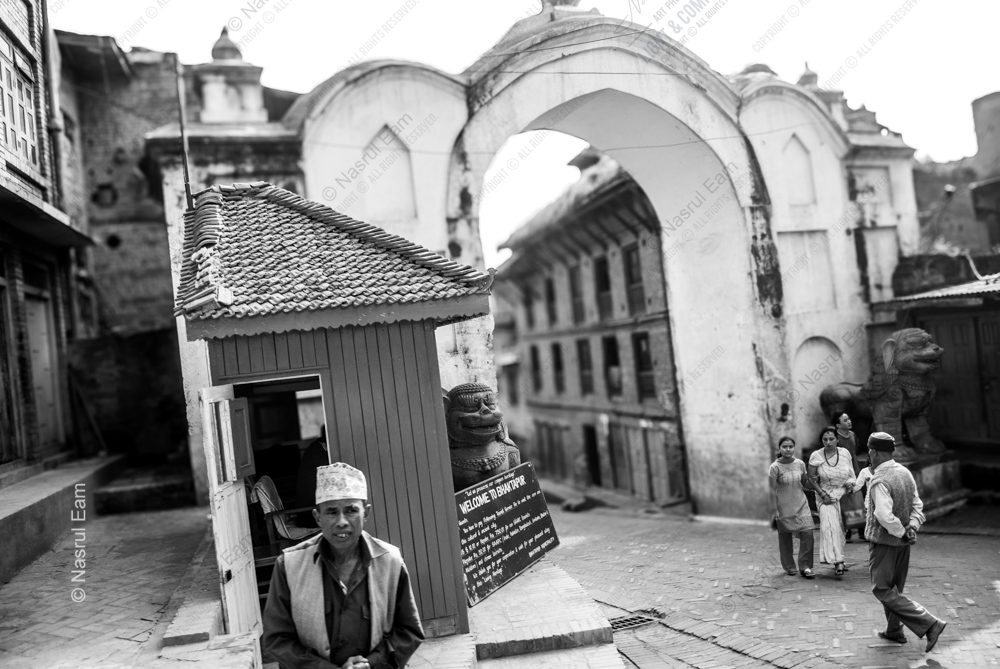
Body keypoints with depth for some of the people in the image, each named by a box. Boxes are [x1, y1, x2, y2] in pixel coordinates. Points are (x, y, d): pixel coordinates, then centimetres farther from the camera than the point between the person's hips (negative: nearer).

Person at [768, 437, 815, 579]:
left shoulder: (800, 464, 0)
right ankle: (789, 567, 24)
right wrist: (775, 510, -13)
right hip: (783, 506, -3)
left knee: (807, 532, -9)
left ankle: (805, 566, 4)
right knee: (785, 536, 7)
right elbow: (772, 490, -11)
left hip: (801, 504, 3)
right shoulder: (775, 467, -13)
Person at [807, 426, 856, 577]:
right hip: (826, 495, -2)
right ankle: (838, 561, -21)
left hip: (843, 494, 3)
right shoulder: (816, 456, -9)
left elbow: (851, 472, 13)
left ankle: (839, 560, 24)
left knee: (840, 527, 6)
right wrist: (823, 494, -13)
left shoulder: (845, 453, -2)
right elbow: (812, 478, -4)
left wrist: (850, 482, -7)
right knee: (830, 526, -18)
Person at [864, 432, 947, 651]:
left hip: (883, 542, -8)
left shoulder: (879, 481, -23)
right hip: (901, 543, 9)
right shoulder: (905, 473, 3)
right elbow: (917, 505, 5)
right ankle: (894, 631, 32)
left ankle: (929, 624, -6)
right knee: (894, 587, 21)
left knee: (883, 590, 1)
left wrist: (902, 533, -17)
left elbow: (884, 515, -31)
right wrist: (912, 528, -5)